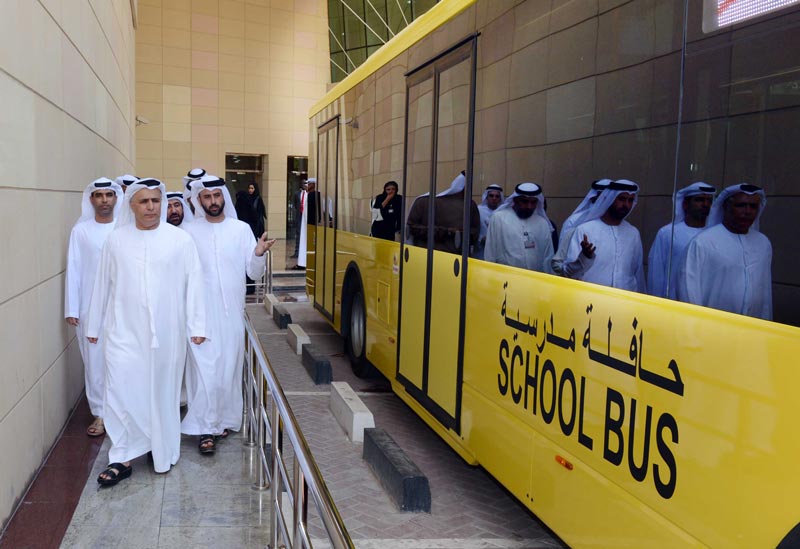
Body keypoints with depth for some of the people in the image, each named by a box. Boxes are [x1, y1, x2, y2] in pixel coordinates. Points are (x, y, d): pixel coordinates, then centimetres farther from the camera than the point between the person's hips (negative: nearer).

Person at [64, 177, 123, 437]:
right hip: (91, 307, 0)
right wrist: (71, 309, -4)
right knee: (95, 360, 5)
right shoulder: (81, 230, 0)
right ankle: (100, 413, 16)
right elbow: (74, 270, -1)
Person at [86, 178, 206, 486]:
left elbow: (193, 284, -2)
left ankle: (163, 451, 28)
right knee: (121, 392, -2)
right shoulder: (116, 240, 3)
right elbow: (102, 285, 9)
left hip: (167, 333, -1)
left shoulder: (180, 239, -3)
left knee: (163, 392, 10)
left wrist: (196, 327, -3)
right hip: (124, 332, 1)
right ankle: (122, 458, 11)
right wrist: (94, 326, 13)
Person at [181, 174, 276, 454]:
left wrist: (258, 253, -19)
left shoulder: (241, 229, 2)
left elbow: (254, 273, 0)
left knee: (229, 369, 9)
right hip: (202, 314, -1)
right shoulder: (189, 232, 0)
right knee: (205, 371, -3)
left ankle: (224, 419, 25)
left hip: (232, 313, 2)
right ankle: (206, 428, 7)